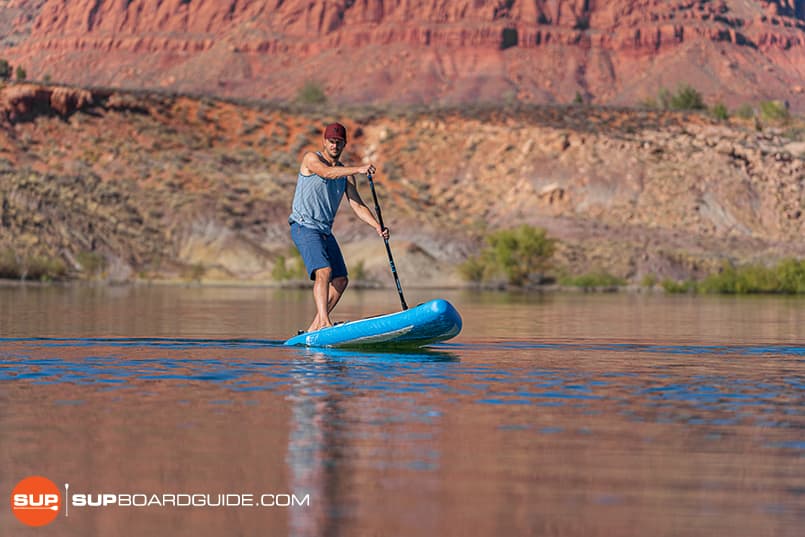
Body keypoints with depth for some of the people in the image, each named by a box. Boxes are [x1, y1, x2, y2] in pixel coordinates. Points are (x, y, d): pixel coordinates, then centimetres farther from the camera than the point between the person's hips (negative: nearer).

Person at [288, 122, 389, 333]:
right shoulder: (311, 159, -6)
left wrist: (377, 226, -9)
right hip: (304, 227, -8)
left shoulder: (346, 173, 13)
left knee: (340, 280, 6)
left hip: (325, 231, 8)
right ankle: (324, 322, -34)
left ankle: (315, 327, 14)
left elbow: (358, 205, 7)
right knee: (324, 271, -25)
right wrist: (358, 169, -40)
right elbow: (327, 173, -28)